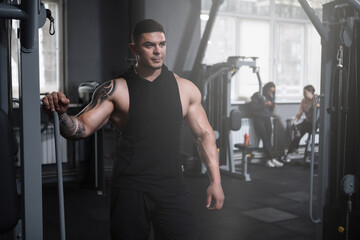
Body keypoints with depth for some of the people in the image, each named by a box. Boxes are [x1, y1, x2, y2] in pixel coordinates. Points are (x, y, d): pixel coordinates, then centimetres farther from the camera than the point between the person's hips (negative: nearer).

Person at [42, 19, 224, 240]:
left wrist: (215, 181, 4)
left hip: (172, 188, 2)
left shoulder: (185, 89, 5)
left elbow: (204, 134, 9)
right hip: (130, 190, -2)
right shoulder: (116, 90, -2)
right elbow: (82, 128, -8)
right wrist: (60, 114, -30)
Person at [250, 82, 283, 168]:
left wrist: (273, 106, 0)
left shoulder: (270, 96, 18)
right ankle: (272, 159, -16)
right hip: (259, 118, -6)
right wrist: (264, 104, -16)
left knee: (268, 139, -5)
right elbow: (253, 107, -11)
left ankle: (269, 160, -6)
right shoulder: (257, 95, -1)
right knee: (265, 139, -14)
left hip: (267, 119, 6)